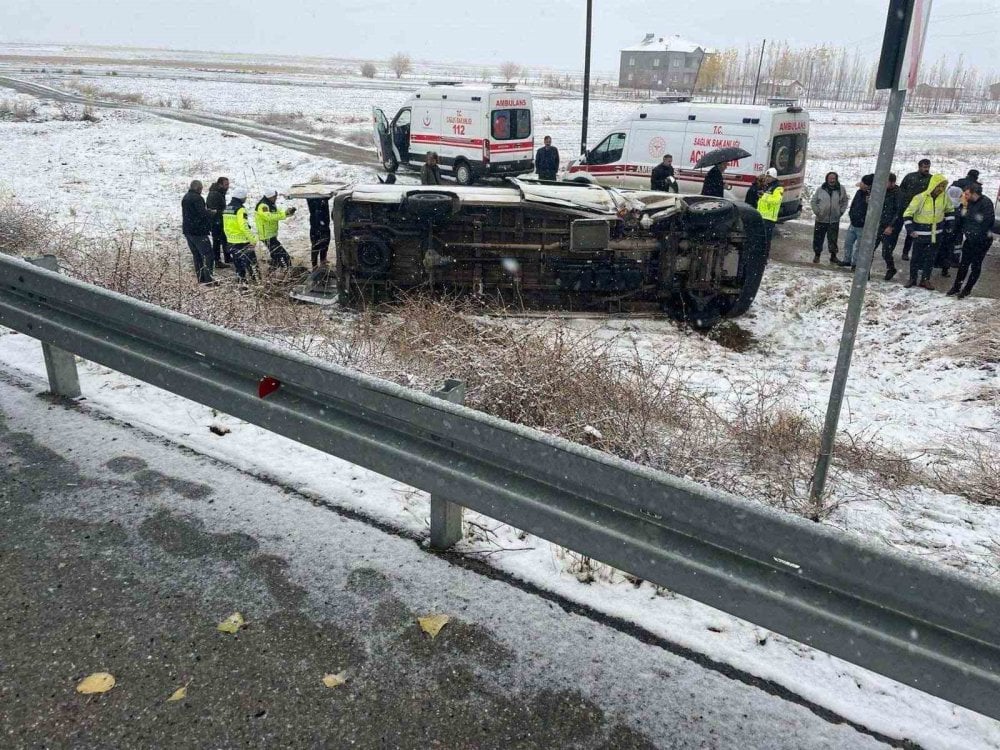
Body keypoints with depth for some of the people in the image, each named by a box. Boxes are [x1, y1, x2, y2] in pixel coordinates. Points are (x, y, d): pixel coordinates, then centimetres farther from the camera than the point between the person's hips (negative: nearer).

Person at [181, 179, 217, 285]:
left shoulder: (185, 198, 16)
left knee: (197, 255, 14)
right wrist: (212, 213, -2)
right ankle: (208, 278, -14)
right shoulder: (197, 198, -14)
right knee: (209, 255, -7)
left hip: (187, 231, 9)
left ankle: (200, 278, 14)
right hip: (198, 231, -9)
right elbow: (203, 213, -22)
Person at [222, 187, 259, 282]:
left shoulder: (227, 208, 11)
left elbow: (225, 226, 16)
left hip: (231, 241, 8)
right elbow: (244, 226, -24)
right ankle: (257, 280, -3)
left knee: (238, 262, 15)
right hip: (242, 241, -8)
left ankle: (242, 280, 19)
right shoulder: (240, 209, -16)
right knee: (251, 262, -3)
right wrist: (253, 239, -20)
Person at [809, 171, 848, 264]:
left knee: (833, 239, 4)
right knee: (818, 239, 7)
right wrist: (817, 212, -5)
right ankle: (817, 255, 23)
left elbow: (845, 202, 13)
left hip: (834, 220, 0)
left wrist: (841, 212, 2)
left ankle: (833, 256, 16)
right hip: (821, 220, 0)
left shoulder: (841, 190, 1)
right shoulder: (821, 189, -2)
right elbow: (813, 202, 5)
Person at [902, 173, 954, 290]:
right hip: (921, 235, -4)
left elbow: (950, 211, 14)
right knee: (916, 257, 8)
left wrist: (950, 225, 8)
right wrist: (910, 229, -23)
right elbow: (907, 214, -15)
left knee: (930, 258, 10)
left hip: (936, 235, 4)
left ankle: (925, 280, 20)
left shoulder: (945, 197, -4)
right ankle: (912, 279, 21)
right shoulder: (920, 198, -18)